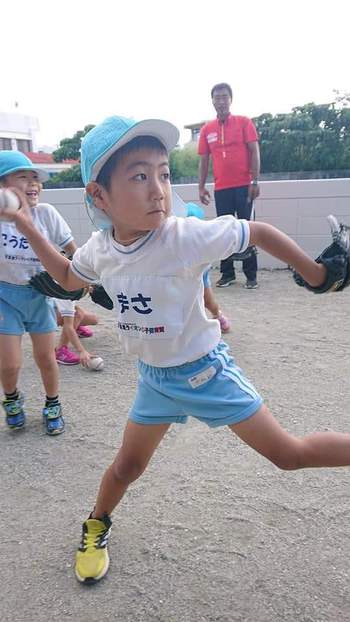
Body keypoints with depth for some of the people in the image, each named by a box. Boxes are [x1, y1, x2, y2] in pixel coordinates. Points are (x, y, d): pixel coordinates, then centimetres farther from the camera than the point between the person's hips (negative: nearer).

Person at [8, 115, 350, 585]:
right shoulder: (99, 248, -10)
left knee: (289, 453, 0)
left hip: (203, 369, -4)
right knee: (128, 465, 18)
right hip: (155, 376, 4)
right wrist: (28, 229, 7)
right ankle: (97, 527, 48)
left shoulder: (188, 236, -28)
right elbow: (68, 278, 12)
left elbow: (260, 232, -15)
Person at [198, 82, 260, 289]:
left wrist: (255, 181, -10)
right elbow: (204, 160, 13)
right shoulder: (207, 129, 10)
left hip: (243, 186, -3)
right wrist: (201, 187, 7)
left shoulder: (244, 122, 3)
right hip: (221, 189, 3)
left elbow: (254, 152, -2)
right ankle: (227, 273, 14)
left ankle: (251, 275, 5)